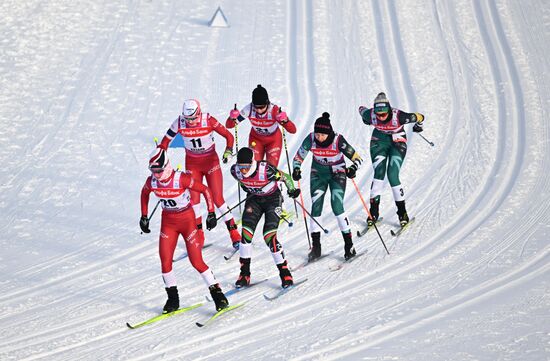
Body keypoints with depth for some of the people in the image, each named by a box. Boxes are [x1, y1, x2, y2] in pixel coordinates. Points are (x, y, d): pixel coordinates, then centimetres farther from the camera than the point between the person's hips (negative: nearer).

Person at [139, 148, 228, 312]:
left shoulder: (181, 179, -25)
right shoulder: (152, 181, -10)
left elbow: (205, 190, -15)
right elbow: (144, 193, 13)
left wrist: (211, 213, -18)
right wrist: (144, 216, 11)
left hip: (187, 220, -4)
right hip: (168, 222, 5)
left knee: (196, 261, -7)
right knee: (165, 261, -3)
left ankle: (218, 294, 4)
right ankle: (173, 299, 13)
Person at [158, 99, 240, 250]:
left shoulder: (209, 120, -20)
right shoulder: (179, 123, -14)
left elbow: (229, 136, -13)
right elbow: (166, 141, -1)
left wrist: (228, 151, -29)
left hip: (211, 161, -2)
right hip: (192, 164, 2)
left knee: (218, 199, -6)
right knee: (194, 198, -6)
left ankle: (234, 233, 3)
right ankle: (199, 234, 6)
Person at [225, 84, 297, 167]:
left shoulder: (274, 110, -34)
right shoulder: (249, 109, -29)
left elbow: (293, 130, -38)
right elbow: (229, 125, -24)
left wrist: (285, 121, -59)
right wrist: (232, 118, -47)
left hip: (273, 141, -1)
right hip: (256, 139, 2)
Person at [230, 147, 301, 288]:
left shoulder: (266, 170, -32)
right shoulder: (235, 171, -18)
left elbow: (286, 177, -18)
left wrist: (292, 190, -33)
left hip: (273, 199, -4)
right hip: (254, 200, 4)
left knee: (269, 236, -16)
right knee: (246, 234, -12)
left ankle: (285, 273, -2)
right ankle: (245, 274, -1)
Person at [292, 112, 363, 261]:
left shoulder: (338, 140, -26)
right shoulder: (311, 139, -20)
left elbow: (357, 158, -21)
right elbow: (298, 157, -8)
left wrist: (353, 168, -42)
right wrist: (296, 169, -28)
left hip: (337, 173, -3)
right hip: (318, 174, 3)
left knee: (337, 207, -15)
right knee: (315, 207, -5)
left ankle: (349, 245, -6)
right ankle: (315, 246, 5)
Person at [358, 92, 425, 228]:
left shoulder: (398, 116, -33)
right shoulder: (371, 115, -25)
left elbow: (419, 117, -17)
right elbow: (361, 109, 0)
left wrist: (418, 125, 4)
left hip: (397, 143, -2)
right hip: (379, 141, 2)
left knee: (392, 176, -13)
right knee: (379, 173, -12)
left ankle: (402, 212, -1)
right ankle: (373, 211, -6)